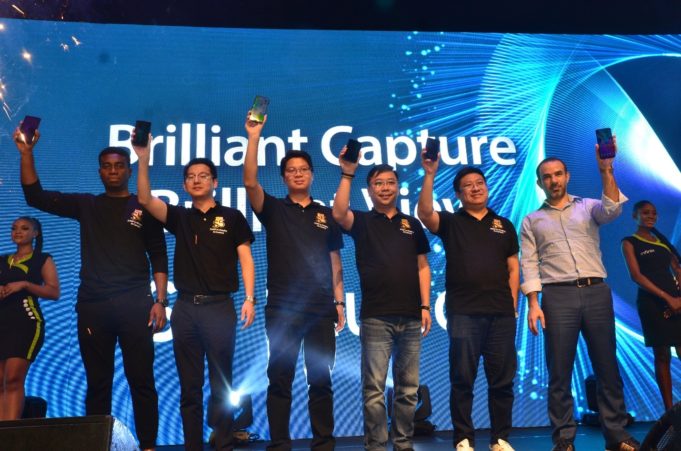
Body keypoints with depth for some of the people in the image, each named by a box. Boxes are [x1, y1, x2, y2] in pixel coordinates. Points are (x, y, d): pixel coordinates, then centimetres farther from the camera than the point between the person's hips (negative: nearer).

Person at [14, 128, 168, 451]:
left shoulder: (143, 207, 7)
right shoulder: (86, 205, 14)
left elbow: (158, 257, 3)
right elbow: (35, 196, 8)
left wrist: (160, 300, -6)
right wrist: (26, 153, -2)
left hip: (135, 304, -2)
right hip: (92, 305, 2)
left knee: (141, 380, -2)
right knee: (97, 382, 7)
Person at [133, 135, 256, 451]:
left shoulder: (232, 217, 4)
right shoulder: (179, 217, 11)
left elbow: (245, 260, 0)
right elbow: (145, 199, -3)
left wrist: (249, 298, -10)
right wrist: (143, 159, -14)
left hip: (220, 306, -3)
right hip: (185, 307, 3)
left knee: (220, 384, 3)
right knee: (189, 385, 8)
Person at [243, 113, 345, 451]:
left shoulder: (326, 215, 12)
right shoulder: (274, 209, 6)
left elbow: (334, 262, 13)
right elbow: (250, 182, -12)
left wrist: (339, 301, 6)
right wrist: (254, 136, -18)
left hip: (321, 309, 2)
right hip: (282, 309, -2)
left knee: (321, 379, 8)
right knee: (280, 379, 3)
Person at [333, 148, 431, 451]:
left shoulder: (412, 224, 13)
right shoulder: (362, 221, 5)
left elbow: (422, 267, 11)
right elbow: (338, 213, -18)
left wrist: (425, 306, 3)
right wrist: (347, 174, -23)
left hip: (410, 317, 3)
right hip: (375, 317, -3)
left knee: (408, 388, 10)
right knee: (374, 389, -1)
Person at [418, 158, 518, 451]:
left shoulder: (504, 225, 16)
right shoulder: (450, 222, 8)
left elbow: (513, 267, 13)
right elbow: (425, 212, -13)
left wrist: (513, 303, 4)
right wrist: (429, 175, -21)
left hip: (501, 312, 3)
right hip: (463, 312, -2)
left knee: (502, 379, 7)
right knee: (462, 379, 1)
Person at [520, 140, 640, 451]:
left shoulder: (588, 207, 13)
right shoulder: (532, 221, 12)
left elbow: (612, 209, -10)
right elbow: (529, 265, 5)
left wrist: (605, 169, -21)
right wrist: (533, 303, -6)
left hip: (597, 292, 1)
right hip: (558, 297, -1)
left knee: (607, 367, 5)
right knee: (559, 371, 0)